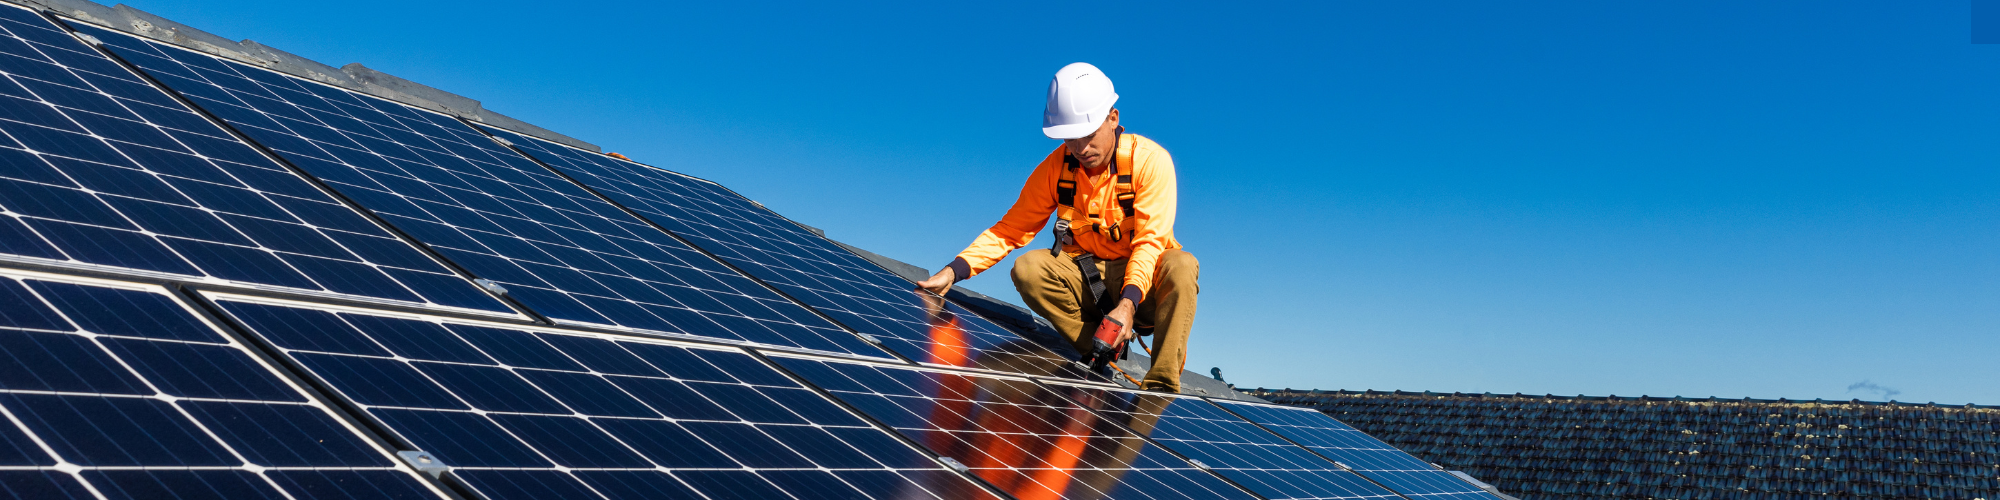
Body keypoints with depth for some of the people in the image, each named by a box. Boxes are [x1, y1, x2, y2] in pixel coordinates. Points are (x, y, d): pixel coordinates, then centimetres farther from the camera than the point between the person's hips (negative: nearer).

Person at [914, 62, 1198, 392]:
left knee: (1181, 266, -34)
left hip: (1143, 280, -2)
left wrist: (1128, 303, -37)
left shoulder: (1150, 160, -14)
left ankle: (1161, 388, -31)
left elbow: (1150, 241, -21)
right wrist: (953, 271, -18)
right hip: (1086, 282, 3)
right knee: (1028, 268, -24)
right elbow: (1012, 229, -4)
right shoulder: (1056, 168, -4)